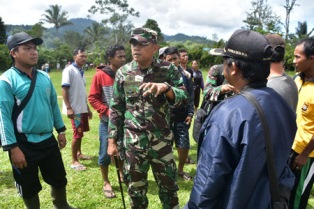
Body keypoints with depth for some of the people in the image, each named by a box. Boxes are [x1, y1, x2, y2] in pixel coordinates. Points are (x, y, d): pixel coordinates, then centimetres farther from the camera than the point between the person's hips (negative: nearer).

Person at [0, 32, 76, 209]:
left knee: (59, 179, 20)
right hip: (24, 144, -5)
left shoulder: (44, 77, 4)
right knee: (29, 188, 13)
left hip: (48, 140, 6)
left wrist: (61, 130, 13)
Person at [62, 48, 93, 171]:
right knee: (77, 134, -4)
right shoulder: (69, 70, -12)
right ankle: (74, 161, 7)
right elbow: (64, 90, -16)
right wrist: (68, 108, -22)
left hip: (83, 108, 8)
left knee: (81, 132, 17)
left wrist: (87, 107, 19)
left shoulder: (81, 71, 12)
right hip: (75, 109, -8)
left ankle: (79, 153, 34)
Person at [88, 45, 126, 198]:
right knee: (105, 153, 6)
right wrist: (107, 111, -15)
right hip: (107, 121, -3)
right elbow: (92, 98, -6)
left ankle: (121, 174, 38)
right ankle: (106, 183, 22)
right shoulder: (100, 75, -9)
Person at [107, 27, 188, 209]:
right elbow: (116, 108, 5)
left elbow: (184, 98, -10)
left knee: (169, 187, 14)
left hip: (162, 141, -1)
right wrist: (112, 140, 4)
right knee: (136, 189, 16)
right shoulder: (123, 73, 1)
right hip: (133, 142, 1)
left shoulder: (168, 70, -3)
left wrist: (165, 88, -30)